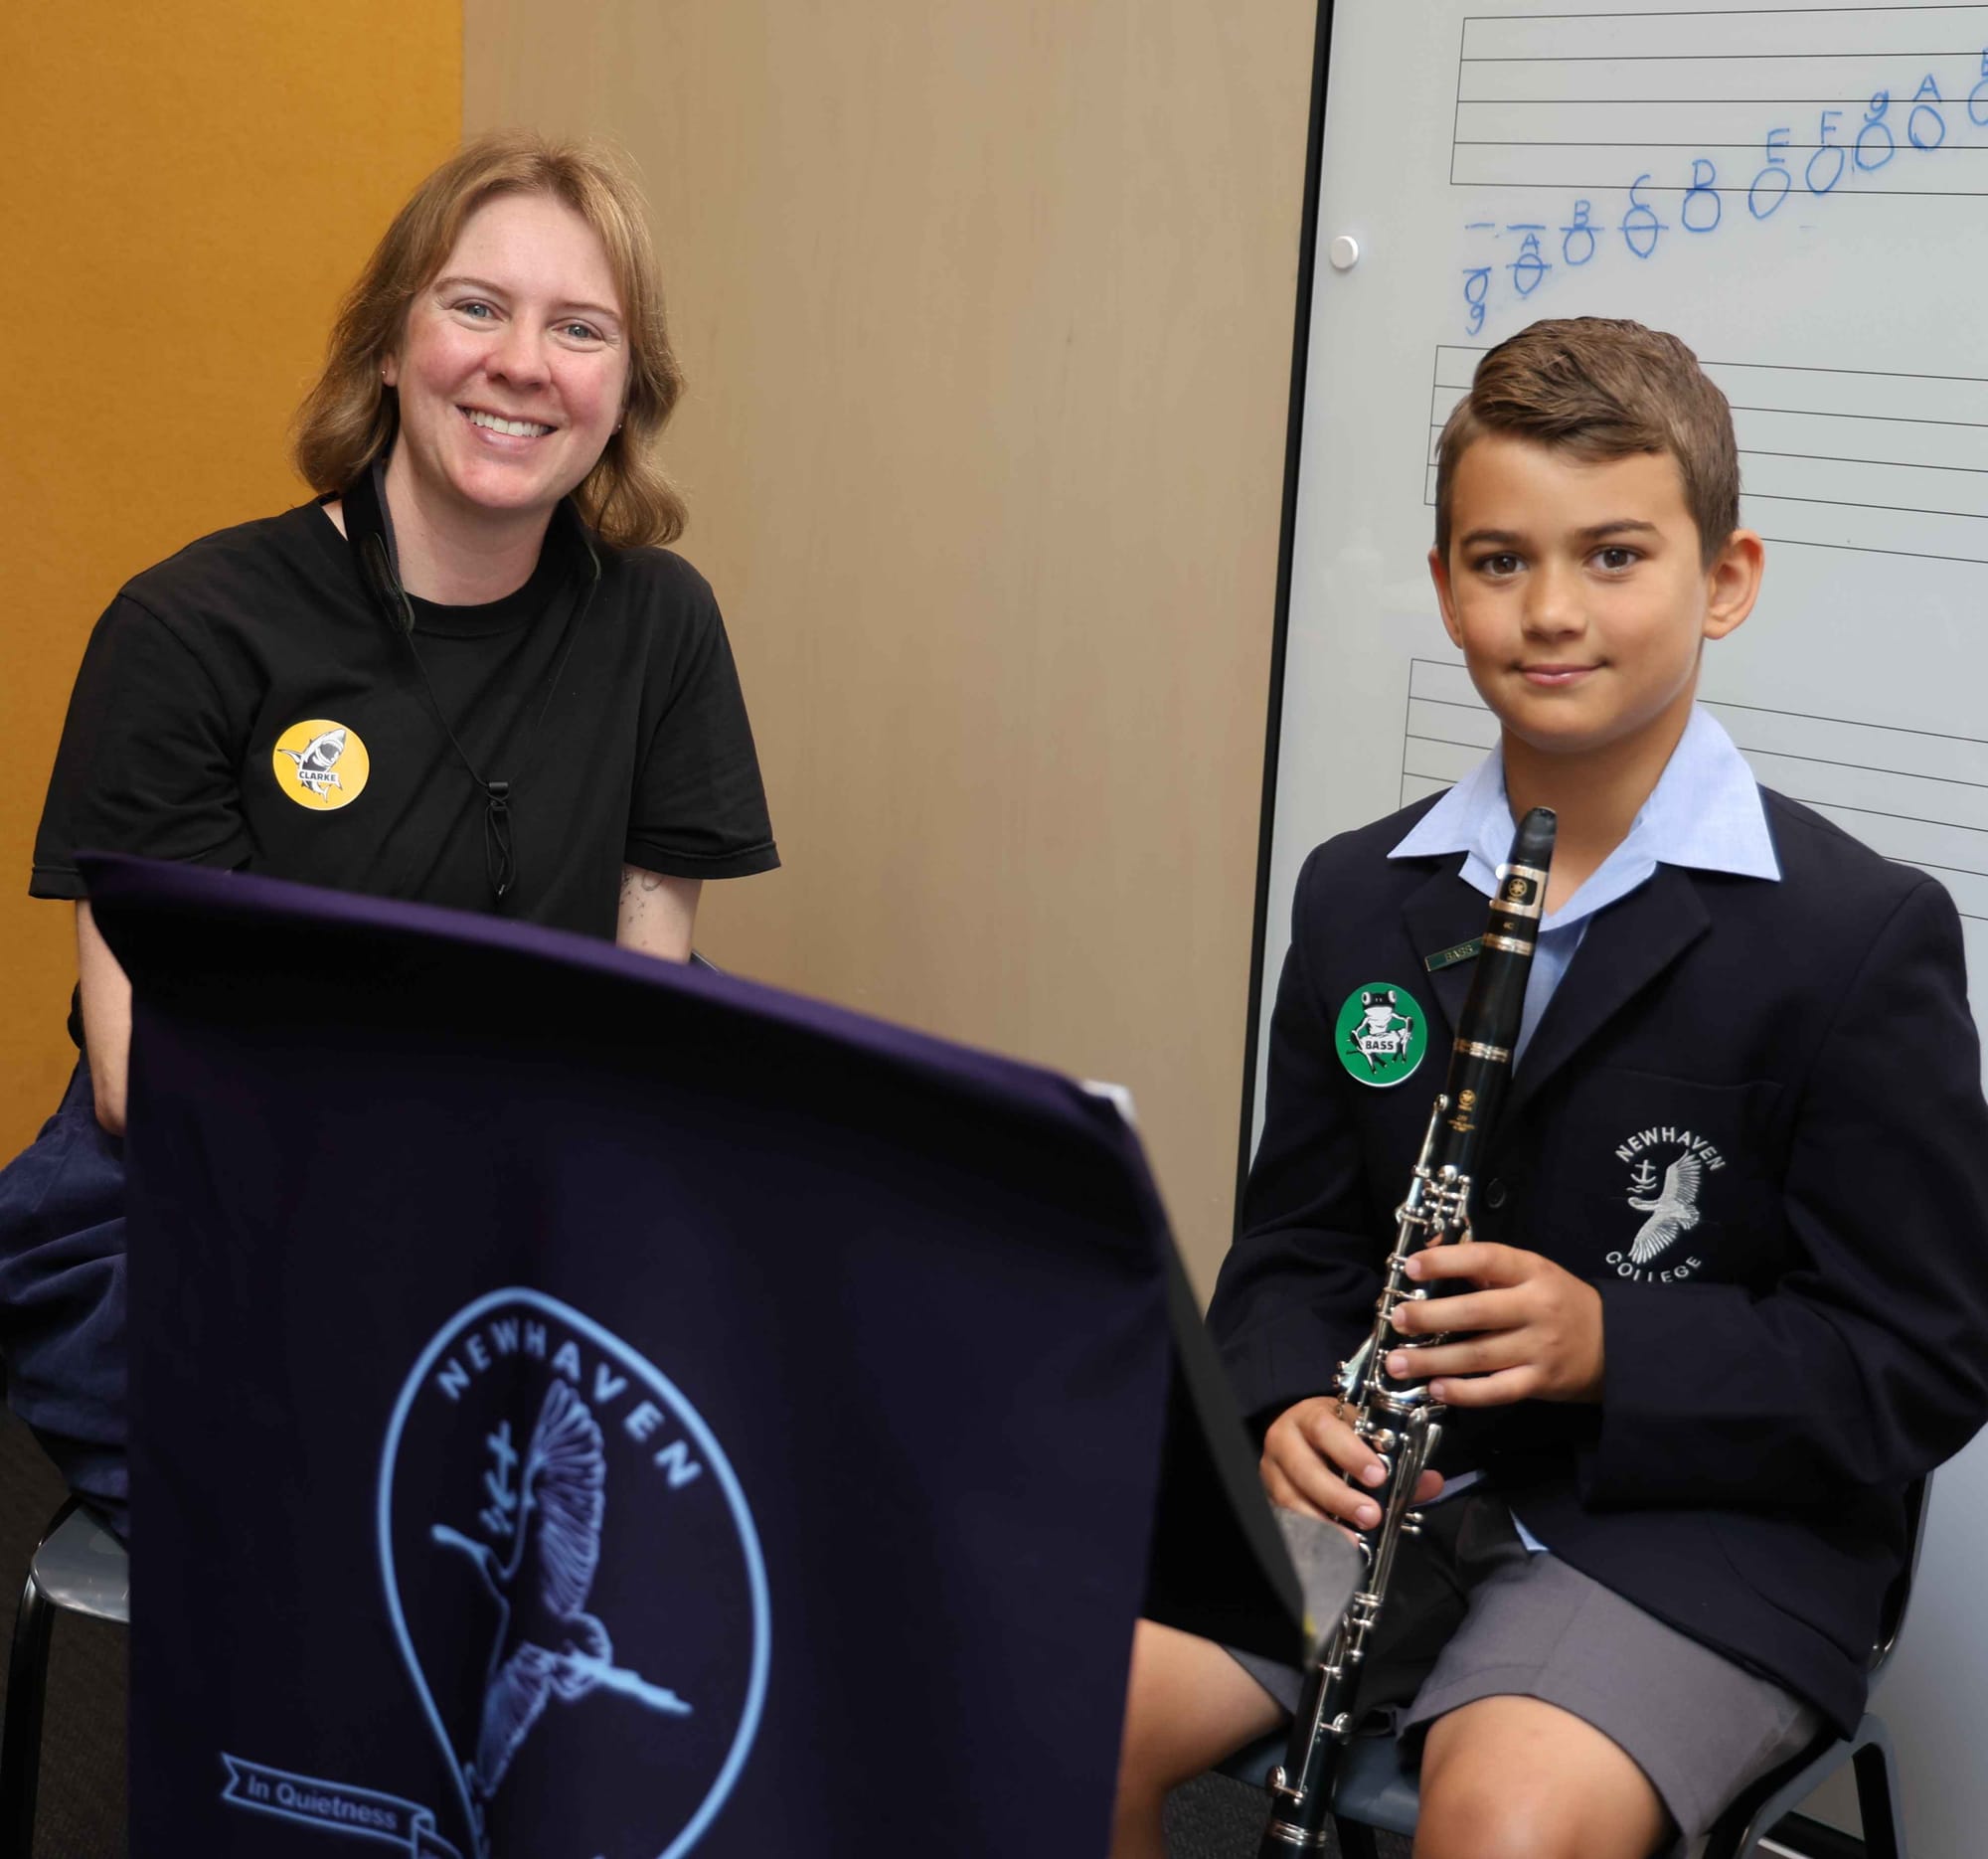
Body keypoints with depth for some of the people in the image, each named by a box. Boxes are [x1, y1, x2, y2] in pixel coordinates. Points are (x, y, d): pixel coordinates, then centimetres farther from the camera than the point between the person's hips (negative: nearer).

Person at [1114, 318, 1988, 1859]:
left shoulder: (1863, 935, -9)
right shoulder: (1359, 897, 7)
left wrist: (1611, 1347, -21)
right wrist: (1292, 1405, -9)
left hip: (1697, 1540, -4)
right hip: (1388, 1497, 5)